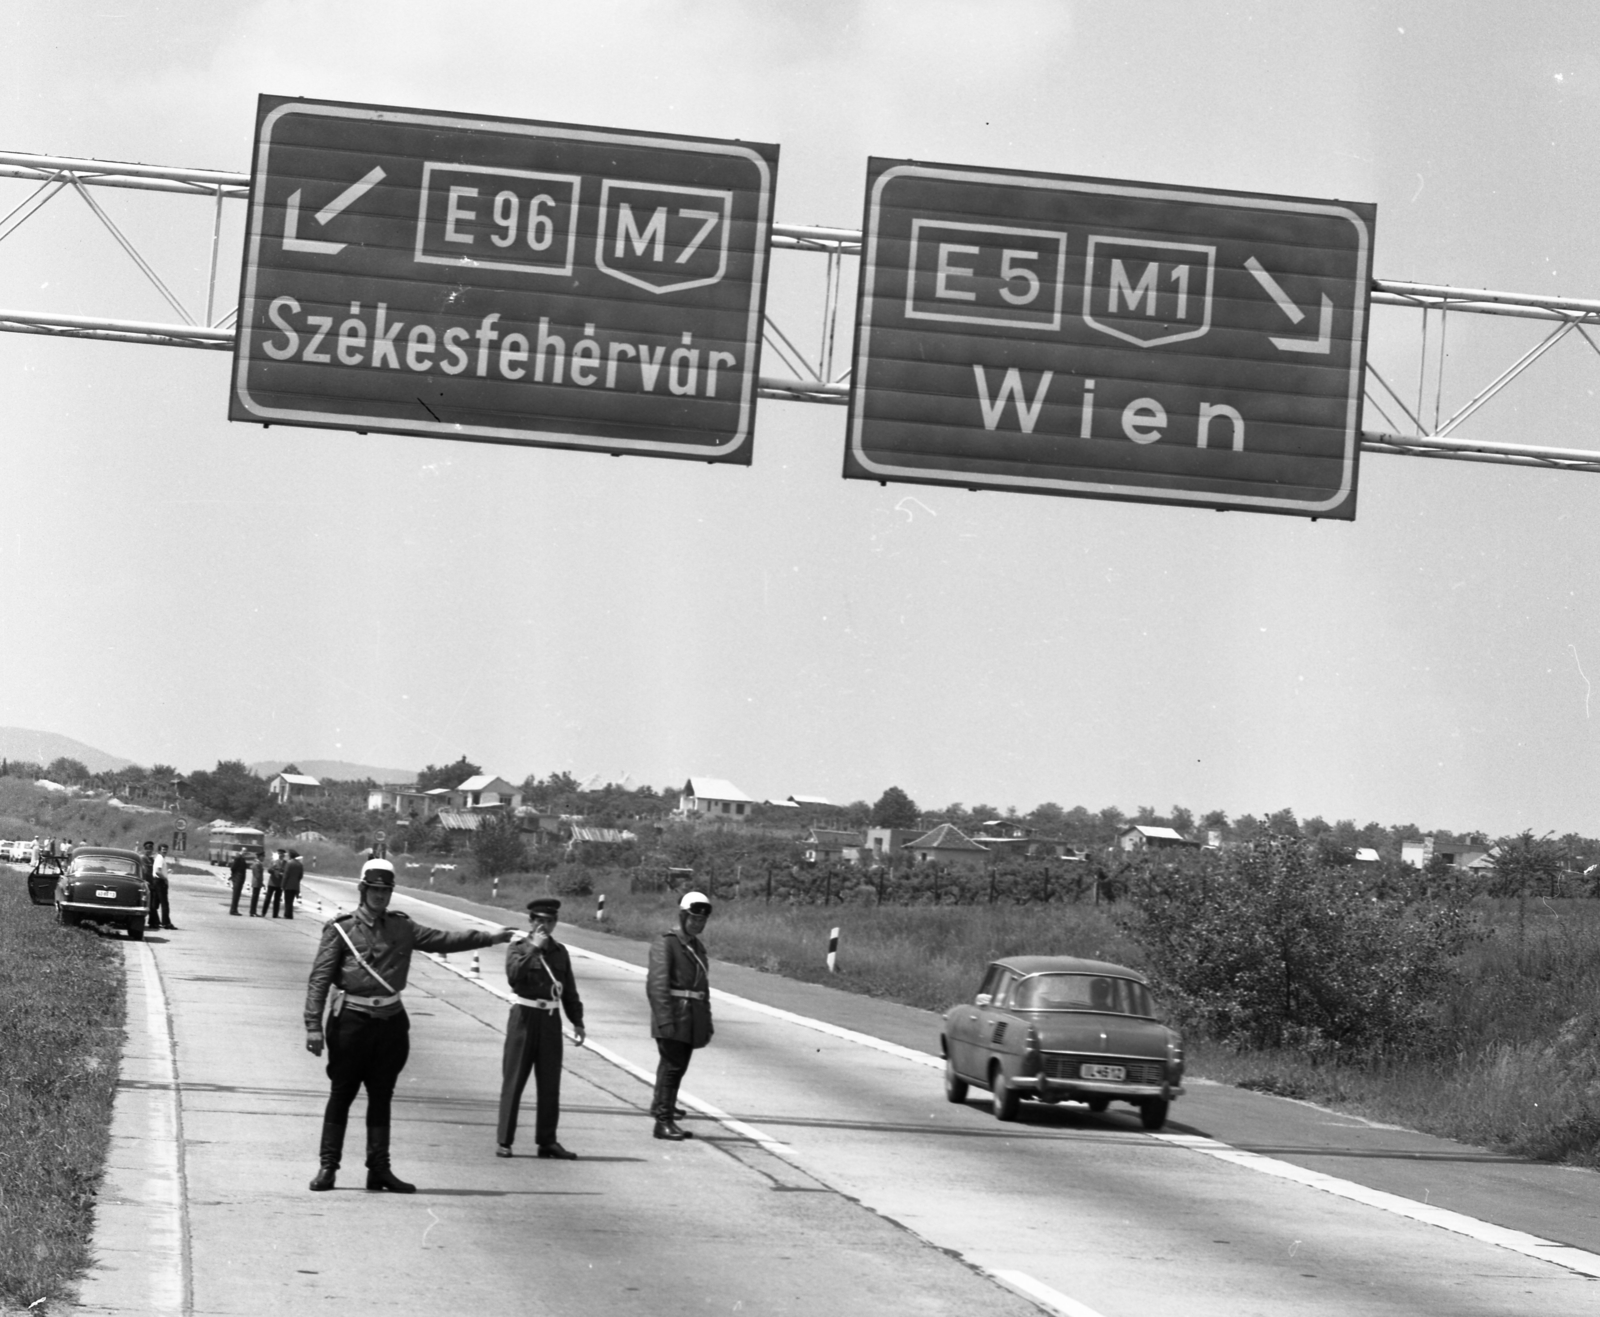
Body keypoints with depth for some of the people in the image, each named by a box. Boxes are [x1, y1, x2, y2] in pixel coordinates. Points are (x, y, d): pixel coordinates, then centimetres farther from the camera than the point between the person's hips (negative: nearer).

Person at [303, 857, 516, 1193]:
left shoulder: (402, 927, 10)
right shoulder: (340, 929, -3)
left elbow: (444, 940, 10)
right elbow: (320, 978, -7)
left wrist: (489, 937, 2)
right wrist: (313, 1026, -14)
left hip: (391, 1021, 4)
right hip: (351, 1020, -4)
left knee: (382, 1096, 9)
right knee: (342, 1094, 0)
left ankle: (379, 1168, 15)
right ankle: (327, 1165, 7)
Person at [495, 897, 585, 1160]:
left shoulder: (560, 952, 11)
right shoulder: (518, 948, -1)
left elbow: (570, 991, 15)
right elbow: (514, 975, -20)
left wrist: (577, 1022, 7)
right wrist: (534, 948, -21)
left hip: (551, 1021, 4)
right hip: (525, 1019, -4)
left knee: (550, 1084, 6)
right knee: (514, 1081, 0)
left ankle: (547, 1141, 13)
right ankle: (503, 1141, 4)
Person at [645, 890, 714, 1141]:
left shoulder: (698, 946, 18)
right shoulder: (665, 943, -8)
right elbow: (657, 984, -16)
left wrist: (707, 1023, 18)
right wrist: (664, 1019, -24)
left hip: (692, 1018, 8)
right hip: (672, 1014, -8)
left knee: (678, 1064, 16)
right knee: (672, 1065, -11)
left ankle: (662, 1104, 32)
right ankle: (664, 1120, -12)